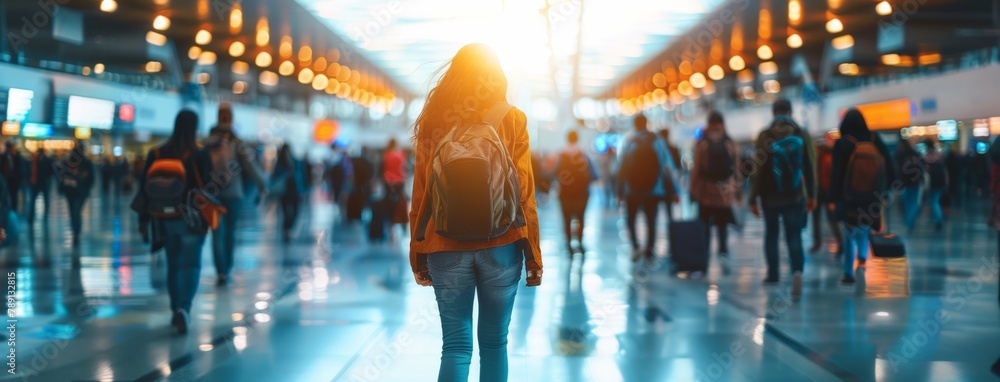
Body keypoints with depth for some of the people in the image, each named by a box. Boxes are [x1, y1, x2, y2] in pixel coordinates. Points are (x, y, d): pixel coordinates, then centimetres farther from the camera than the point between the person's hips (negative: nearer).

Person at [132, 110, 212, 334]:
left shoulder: (156, 154, 2)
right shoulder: (200, 156, -9)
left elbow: (145, 188, 4)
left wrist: (143, 219, 11)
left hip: (165, 218, 4)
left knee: (173, 264, 16)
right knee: (190, 264, -3)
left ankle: (176, 310, 21)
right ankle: (183, 308, -22)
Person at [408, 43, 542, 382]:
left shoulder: (434, 121, 2)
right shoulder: (512, 119, 0)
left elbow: (420, 192, 2)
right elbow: (524, 190, -2)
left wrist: (418, 253, 8)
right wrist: (533, 253, 3)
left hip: (445, 246, 1)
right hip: (501, 244, -1)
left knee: (456, 345, 2)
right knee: (494, 342, 9)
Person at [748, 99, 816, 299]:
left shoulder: (765, 136, -8)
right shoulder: (802, 135, -2)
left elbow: (758, 169, -9)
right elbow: (810, 168, 0)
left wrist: (753, 199, -4)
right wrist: (811, 195, 9)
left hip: (770, 196, -1)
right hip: (795, 197, 1)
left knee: (771, 234, 17)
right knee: (794, 237, 1)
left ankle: (772, 275, 24)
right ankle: (797, 271, -23)